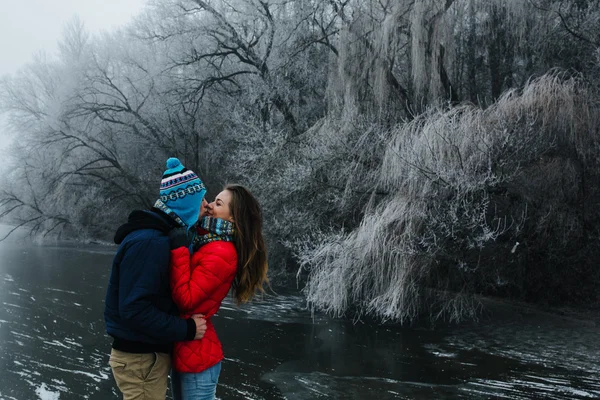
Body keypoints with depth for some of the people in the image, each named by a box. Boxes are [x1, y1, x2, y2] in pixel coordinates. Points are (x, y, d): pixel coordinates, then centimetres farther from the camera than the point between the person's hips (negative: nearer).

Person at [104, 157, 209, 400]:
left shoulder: (157, 237, 10)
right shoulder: (148, 243, -24)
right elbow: (134, 309, -28)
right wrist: (186, 329, -22)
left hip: (148, 353, 10)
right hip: (140, 359, -10)